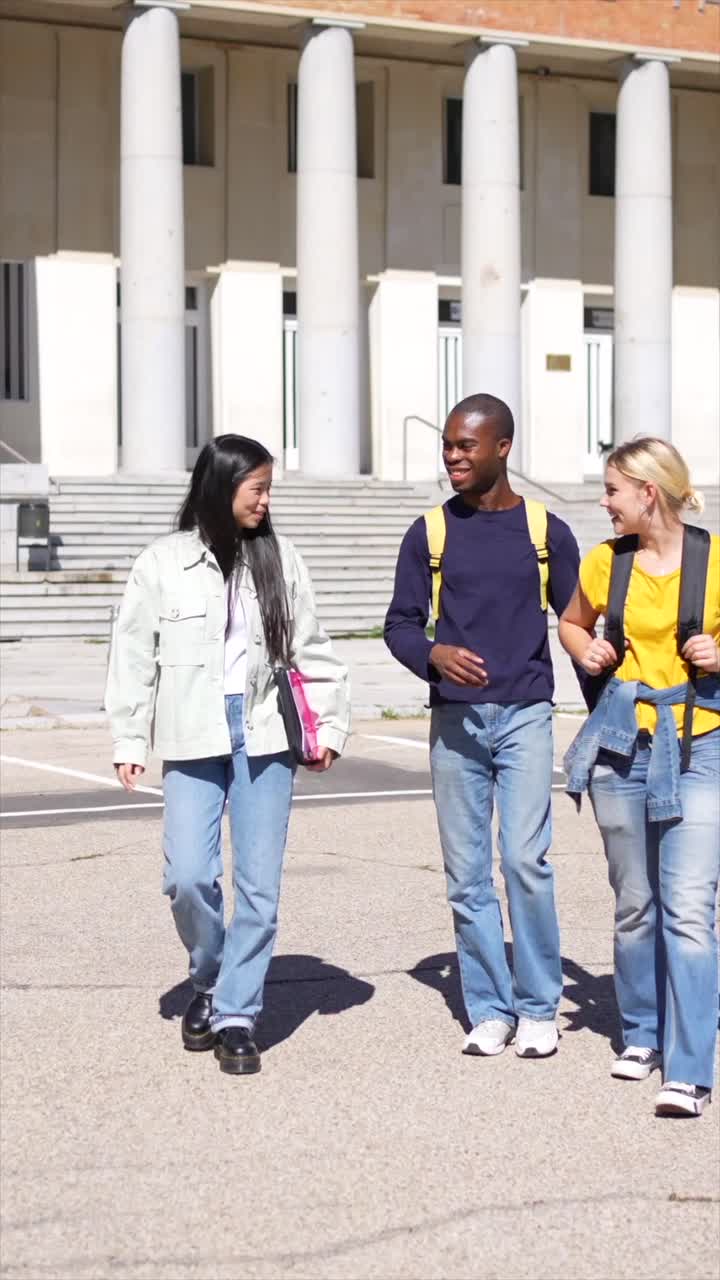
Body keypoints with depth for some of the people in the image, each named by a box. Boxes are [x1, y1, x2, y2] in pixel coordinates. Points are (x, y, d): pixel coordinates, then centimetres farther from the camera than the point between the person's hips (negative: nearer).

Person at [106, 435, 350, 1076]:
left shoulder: (279, 558, 7)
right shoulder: (163, 563, 1)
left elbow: (310, 649, 10)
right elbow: (134, 656, 5)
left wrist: (331, 723, 6)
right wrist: (129, 739, 2)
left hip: (265, 737, 2)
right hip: (193, 740, -1)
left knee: (259, 884, 0)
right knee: (189, 877, -9)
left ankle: (237, 1016, 12)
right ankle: (210, 984, 19)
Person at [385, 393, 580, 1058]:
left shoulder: (547, 532, 4)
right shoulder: (429, 534, 6)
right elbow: (400, 624, 6)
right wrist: (434, 655, -16)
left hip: (524, 716, -2)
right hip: (455, 720, 2)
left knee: (526, 858, -12)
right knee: (467, 873, 3)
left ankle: (538, 1008, 2)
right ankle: (489, 1010, 13)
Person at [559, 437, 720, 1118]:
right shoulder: (606, 560, 4)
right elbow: (571, 622, 23)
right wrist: (586, 650, 3)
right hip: (623, 746, 4)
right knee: (634, 905, 14)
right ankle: (642, 1034, 32)